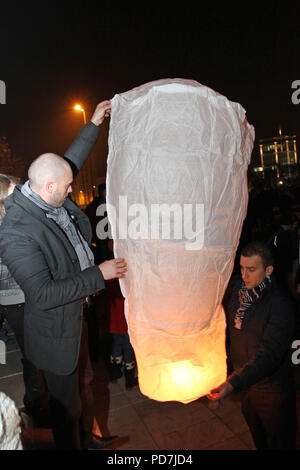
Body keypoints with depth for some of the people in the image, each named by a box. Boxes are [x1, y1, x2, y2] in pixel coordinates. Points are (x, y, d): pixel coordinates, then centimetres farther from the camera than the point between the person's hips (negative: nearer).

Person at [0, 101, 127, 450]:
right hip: (55, 333, -9)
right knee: (67, 405, 16)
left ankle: (87, 440, 55)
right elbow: (44, 294, -30)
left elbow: (72, 161, 10)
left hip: (76, 316, 9)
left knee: (84, 386, 30)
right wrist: (99, 274, -26)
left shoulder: (45, 196, -7)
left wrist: (94, 124, 12)